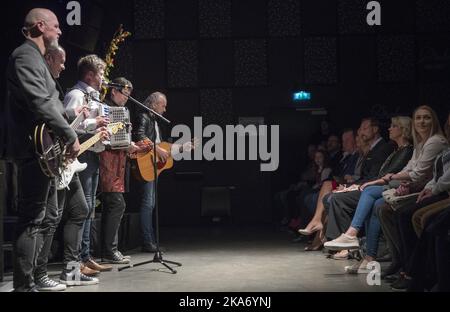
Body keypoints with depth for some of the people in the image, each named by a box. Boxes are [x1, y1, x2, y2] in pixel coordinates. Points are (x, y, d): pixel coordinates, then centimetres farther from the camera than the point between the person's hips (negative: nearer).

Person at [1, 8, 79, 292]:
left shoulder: (36, 59, 22)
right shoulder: (26, 56, -11)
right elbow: (40, 103, -22)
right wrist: (71, 136, -19)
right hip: (35, 148, -11)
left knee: (47, 216, 15)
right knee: (33, 220, -9)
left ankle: (30, 274, 22)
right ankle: (24, 286, -5)